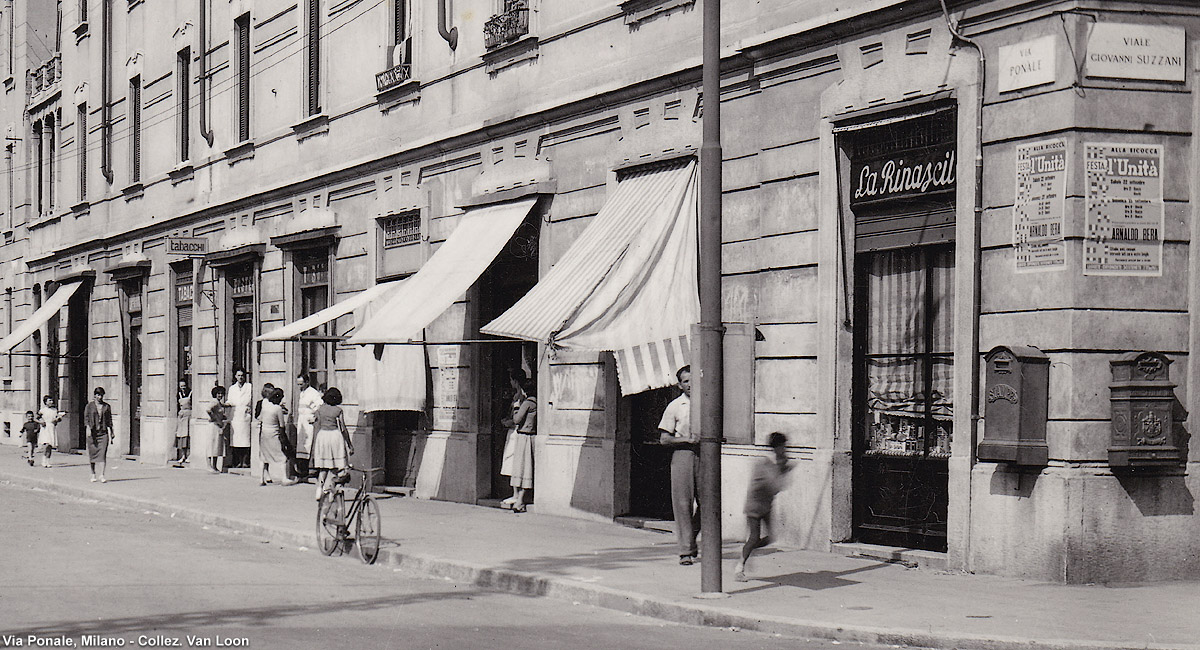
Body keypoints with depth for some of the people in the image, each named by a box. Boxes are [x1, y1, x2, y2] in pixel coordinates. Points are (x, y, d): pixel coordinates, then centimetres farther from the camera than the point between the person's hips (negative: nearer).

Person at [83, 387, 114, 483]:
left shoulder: (106, 406, 11)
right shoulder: (89, 406, 4)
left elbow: (109, 420, 15)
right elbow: (86, 418, -2)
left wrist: (112, 432, 14)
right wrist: (88, 428, -17)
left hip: (103, 432, 1)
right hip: (93, 432, -1)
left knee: (103, 454, -9)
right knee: (93, 453, 5)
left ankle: (101, 475, -13)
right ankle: (93, 474, 18)